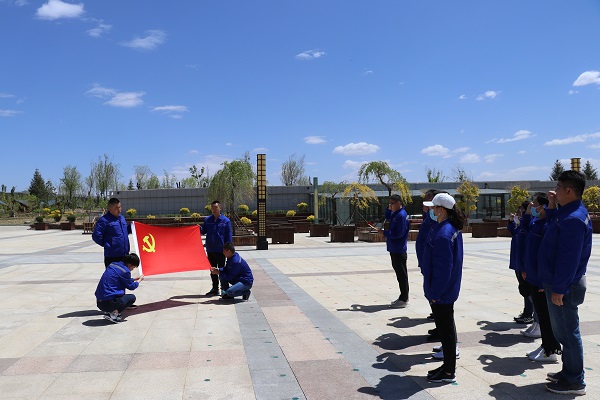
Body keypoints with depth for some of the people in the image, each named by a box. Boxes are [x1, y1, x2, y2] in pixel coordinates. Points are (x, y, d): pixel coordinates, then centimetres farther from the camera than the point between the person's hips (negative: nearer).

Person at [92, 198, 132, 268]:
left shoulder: (122, 218, 13)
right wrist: (106, 245, -7)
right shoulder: (104, 220, -11)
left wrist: (131, 226, 7)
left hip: (125, 254, 7)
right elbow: (96, 236, -14)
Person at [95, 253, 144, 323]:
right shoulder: (125, 271, -14)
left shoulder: (112, 264, 11)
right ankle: (114, 314, -6)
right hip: (108, 303, -8)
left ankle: (110, 312, 11)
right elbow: (131, 286, 2)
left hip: (98, 302, 8)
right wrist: (139, 280, 19)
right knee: (132, 297, 9)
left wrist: (135, 278, 33)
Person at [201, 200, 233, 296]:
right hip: (210, 249, 4)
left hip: (220, 250, -4)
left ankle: (224, 288, 12)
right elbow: (203, 231, 10)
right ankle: (215, 288, 23)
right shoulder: (207, 220, 5)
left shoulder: (225, 221, -5)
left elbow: (229, 237, -3)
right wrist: (199, 228, -12)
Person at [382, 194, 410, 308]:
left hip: (399, 250, -10)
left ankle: (403, 300, 4)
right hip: (394, 249, 10)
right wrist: (388, 209, 9)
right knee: (399, 273, 15)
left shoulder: (401, 215, -18)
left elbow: (399, 233, -23)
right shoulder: (395, 213, 12)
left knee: (401, 274, -3)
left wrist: (385, 233, -12)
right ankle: (403, 297, 25)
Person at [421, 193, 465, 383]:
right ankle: (448, 365, 32)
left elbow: (443, 267, -24)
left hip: (441, 294, -10)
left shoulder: (443, 234, -24)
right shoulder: (452, 228, 8)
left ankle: (449, 372, 15)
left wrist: (435, 292, -18)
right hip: (447, 290, 10)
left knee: (445, 328, 2)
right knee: (445, 327, 19)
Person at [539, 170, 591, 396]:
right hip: (560, 282, 10)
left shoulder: (574, 219, -23)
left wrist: (558, 289, -22)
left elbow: (569, 258, -25)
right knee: (564, 331, 20)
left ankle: (574, 382, 14)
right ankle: (569, 372, 33)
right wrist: (551, 208, 10)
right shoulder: (567, 212, 8)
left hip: (564, 286, -10)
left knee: (567, 332, 1)